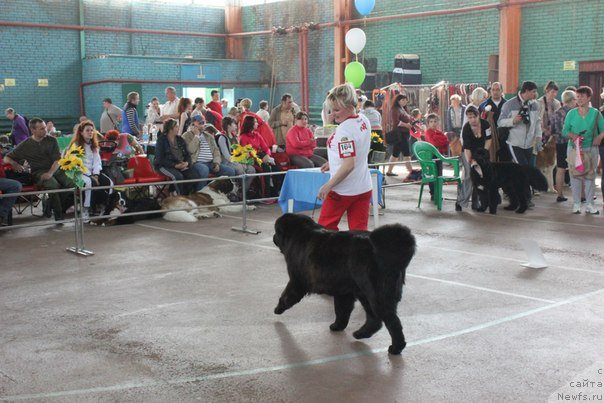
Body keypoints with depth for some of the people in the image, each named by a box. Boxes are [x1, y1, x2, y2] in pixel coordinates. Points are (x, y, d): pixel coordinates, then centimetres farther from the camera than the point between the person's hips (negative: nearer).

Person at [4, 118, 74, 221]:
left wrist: (50, 173, -16)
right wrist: (14, 164, -11)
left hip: (55, 169, 2)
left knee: (71, 183, -29)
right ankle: (58, 216, -23)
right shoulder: (25, 145, 7)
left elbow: (58, 159, 2)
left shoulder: (51, 140, 10)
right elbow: (7, 158, 13)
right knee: (53, 185, -36)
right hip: (38, 172, -2)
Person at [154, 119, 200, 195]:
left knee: (195, 175, -23)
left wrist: (187, 163, -9)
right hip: (166, 166, -5)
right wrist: (175, 165, -18)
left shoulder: (180, 139, 17)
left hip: (183, 165, 5)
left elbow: (188, 154, 16)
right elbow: (160, 159, -9)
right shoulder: (161, 140, -1)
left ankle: (187, 195, -10)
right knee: (178, 176, -36)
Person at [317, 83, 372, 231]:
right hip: (364, 188, 8)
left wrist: (328, 185, -21)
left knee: (326, 225, 11)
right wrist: (334, 163, 18)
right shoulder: (364, 121, 5)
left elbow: (349, 165, -26)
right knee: (359, 230, 8)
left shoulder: (344, 129, -22)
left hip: (342, 190, -8)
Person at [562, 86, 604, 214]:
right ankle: (576, 204, 7)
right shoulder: (571, 113, 4)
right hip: (574, 149, 0)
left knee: (590, 175, 2)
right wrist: (572, 135, -17)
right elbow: (564, 131, 2)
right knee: (575, 175, -1)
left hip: (591, 149, 0)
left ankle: (590, 204, 9)